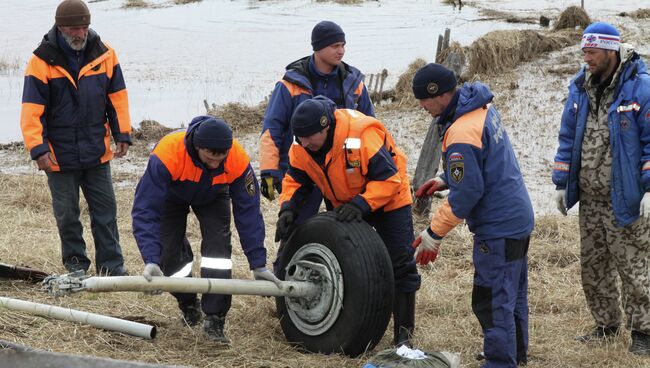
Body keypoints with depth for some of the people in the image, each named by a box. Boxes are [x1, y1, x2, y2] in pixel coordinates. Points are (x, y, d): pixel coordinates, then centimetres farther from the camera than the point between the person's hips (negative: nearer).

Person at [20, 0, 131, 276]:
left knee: (105, 211, 6)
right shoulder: (43, 61, -12)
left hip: (97, 152, 2)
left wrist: (122, 135, 4)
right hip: (60, 155, -2)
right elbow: (32, 109, -12)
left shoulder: (104, 54, -2)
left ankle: (112, 267, 14)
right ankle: (75, 265, 23)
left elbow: (117, 96, 7)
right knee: (67, 214, 9)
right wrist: (38, 148, -18)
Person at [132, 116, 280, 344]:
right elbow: (146, 210, -43)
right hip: (172, 195, -1)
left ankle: (214, 320, -12)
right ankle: (188, 305, 24)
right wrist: (151, 261, -53)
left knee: (218, 245, -19)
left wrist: (259, 265, -26)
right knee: (170, 254, -6)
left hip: (213, 196, 1)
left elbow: (248, 212, -26)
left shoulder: (238, 160, -37)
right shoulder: (168, 154, -45)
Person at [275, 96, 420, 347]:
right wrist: (288, 207, -23)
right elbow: (295, 179, -4)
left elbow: (388, 178, -34)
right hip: (344, 206, 6)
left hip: (387, 200, -5)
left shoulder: (362, 136, -39)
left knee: (400, 265, -6)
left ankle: (403, 333, 2)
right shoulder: (301, 146, -19)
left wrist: (361, 205, -43)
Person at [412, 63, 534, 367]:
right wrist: (445, 179, 13)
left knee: (492, 302, -3)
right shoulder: (483, 109, 4)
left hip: (498, 229, -10)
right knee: (513, 293, 22)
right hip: (519, 217, 10)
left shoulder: (461, 135, -26)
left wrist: (434, 233, -16)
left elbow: (467, 193, -24)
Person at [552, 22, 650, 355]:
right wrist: (561, 183, 11)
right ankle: (606, 324, 28)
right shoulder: (580, 88, 5)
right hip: (589, 199, 6)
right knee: (592, 266, 14)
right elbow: (568, 138, 13)